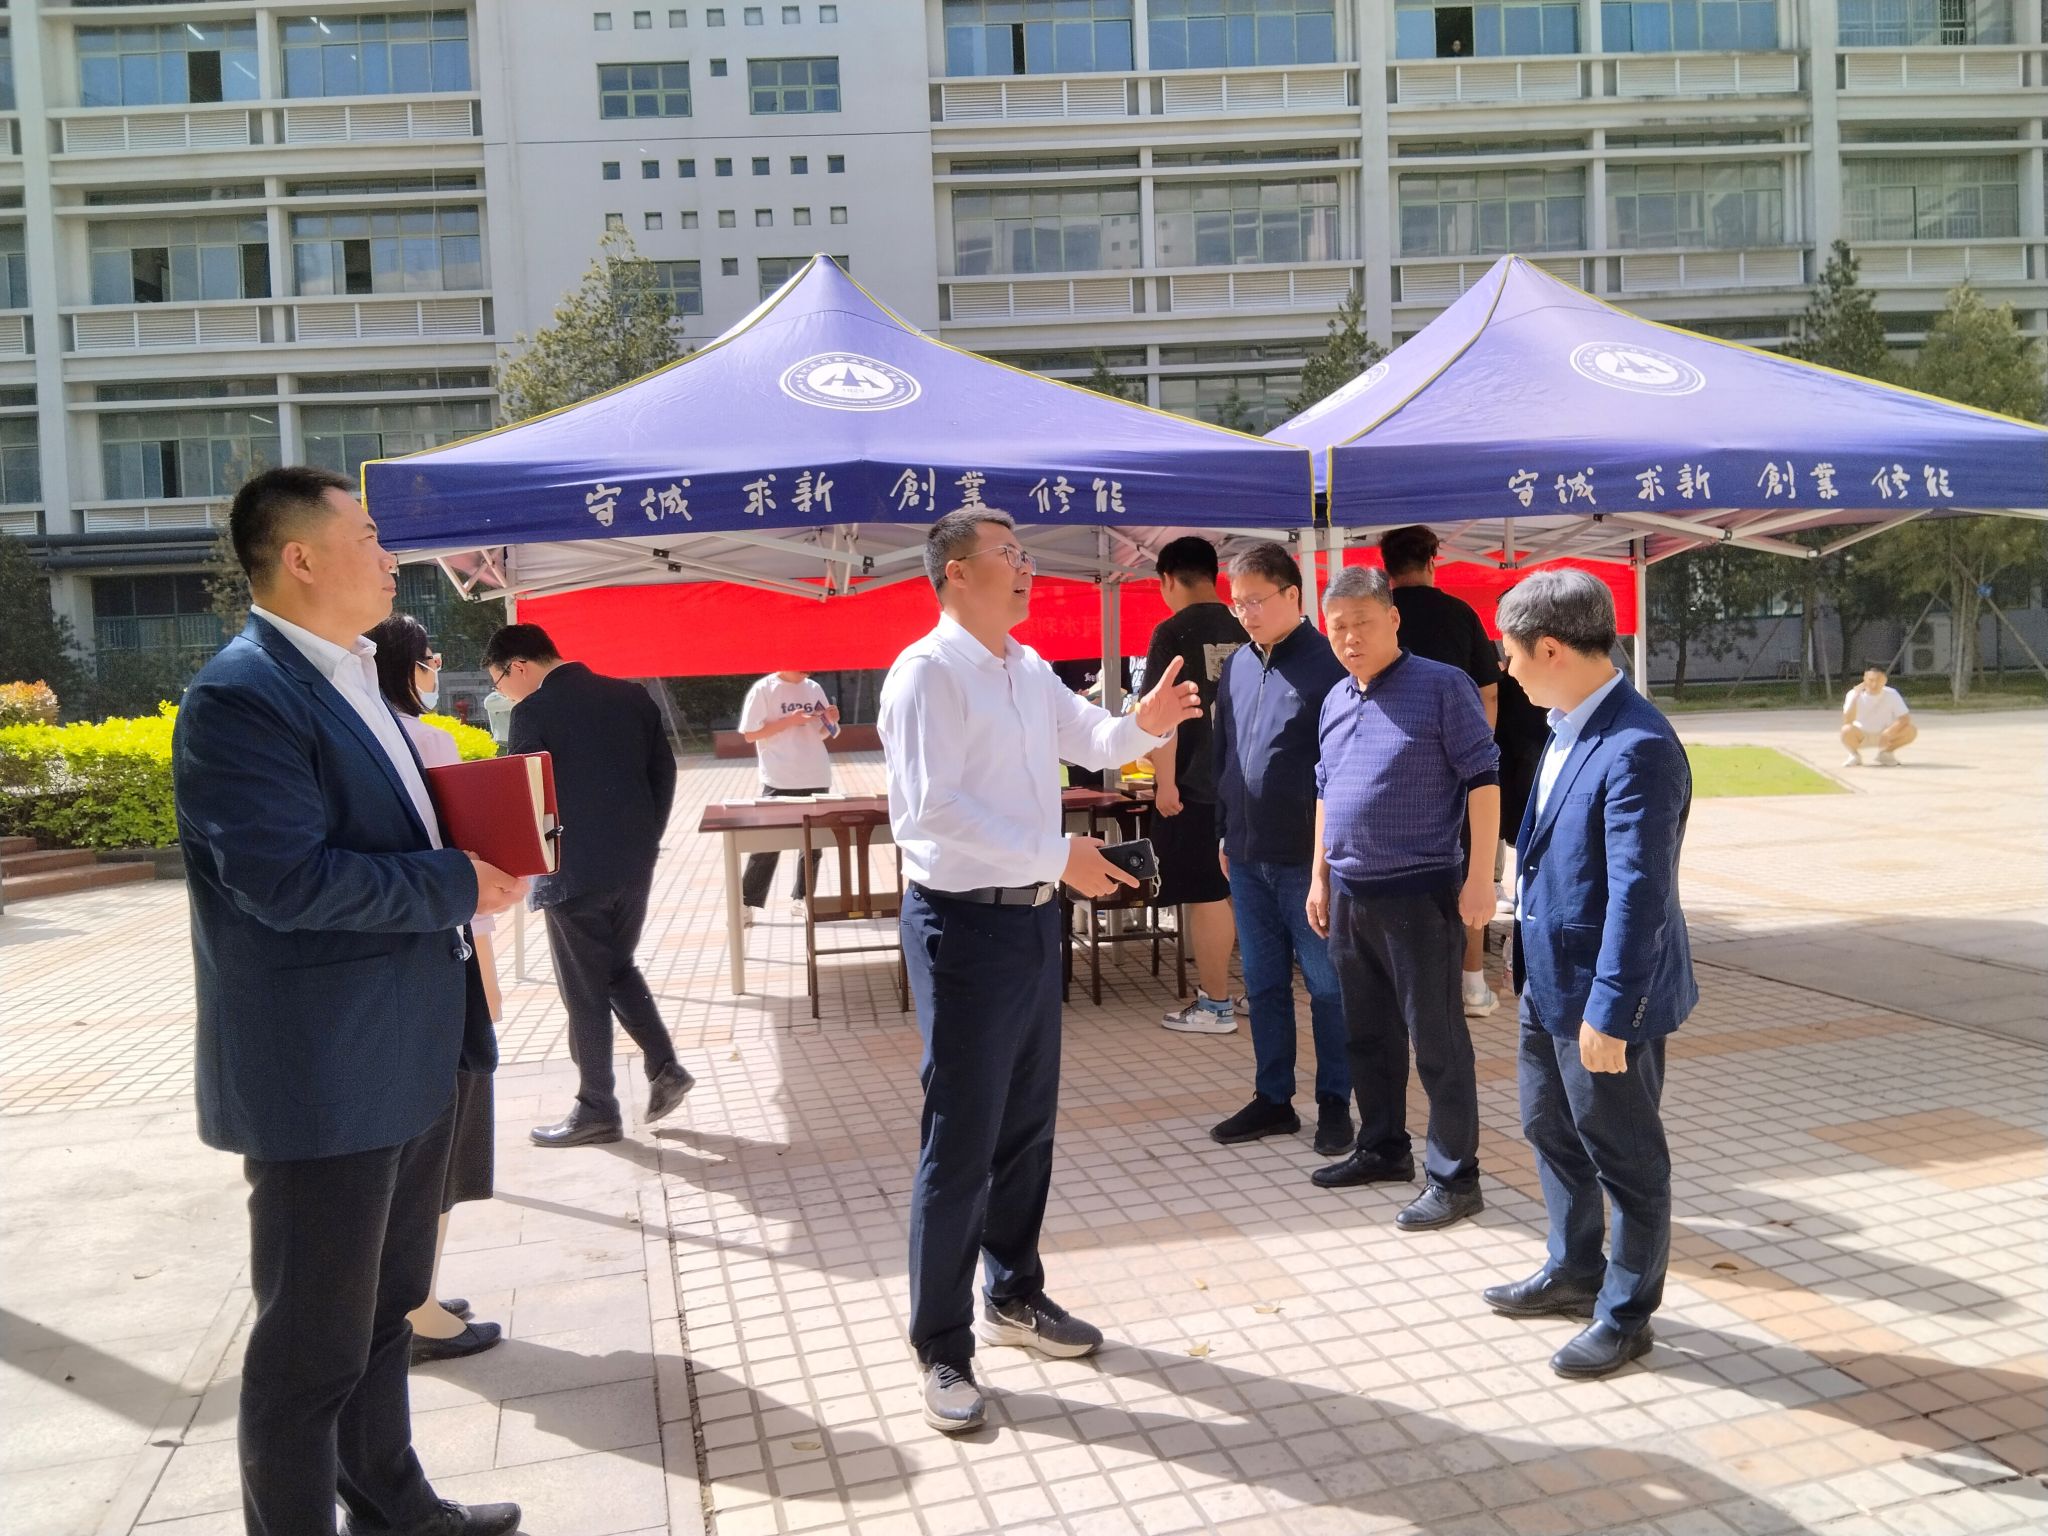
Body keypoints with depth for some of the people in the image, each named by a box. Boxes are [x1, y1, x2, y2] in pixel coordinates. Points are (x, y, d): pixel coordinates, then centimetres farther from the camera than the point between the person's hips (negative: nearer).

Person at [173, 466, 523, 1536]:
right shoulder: (242, 696, -18)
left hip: (408, 1059, 10)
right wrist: (460, 884, -19)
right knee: (313, 1341, 6)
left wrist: (472, 853, 2)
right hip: (323, 1077, -10)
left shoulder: (351, 681, 13)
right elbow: (286, 879, -27)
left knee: (385, 1307, 23)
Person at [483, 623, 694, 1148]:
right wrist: (646, 839, 14)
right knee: (620, 967, 23)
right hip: (635, 865, 6)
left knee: (584, 991, 5)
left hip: (574, 871, -6)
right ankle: (665, 1068, 14)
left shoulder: (533, 711, -13)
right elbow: (664, 772, 7)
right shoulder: (631, 696, 5)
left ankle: (597, 1111, 14)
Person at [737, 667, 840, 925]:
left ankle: (802, 899, 20)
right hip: (780, 781, -5)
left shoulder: (814, 689, 9)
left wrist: (831, 720, -6)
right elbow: (750, 734, -10)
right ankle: (746, 903, 6)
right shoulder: (764, 689, -7)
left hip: (816, 779, 5)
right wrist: (789, 721, -18)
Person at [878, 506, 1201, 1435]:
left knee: (1028, 1123, 19)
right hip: (965, 922, -8)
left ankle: (1013, 1296, 38)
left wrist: (1144, 724, 0)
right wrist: (1059, 854, -25)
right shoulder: (929, 672, -16)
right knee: (962, 1142, 0)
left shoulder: (1029, 670, 10)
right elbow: (934, 809, -25)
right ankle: (942, 1348, 15)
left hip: (1032, 914, 9)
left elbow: (1092, 742, 23)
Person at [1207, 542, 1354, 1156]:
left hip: (1307, 858, -6)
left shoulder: (1328, 666, -10)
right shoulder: (1238, 667, 10)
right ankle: (1272, 1100, 25)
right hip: (1247, 857, 7)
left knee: (1326, 985, 6)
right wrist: (1225, 832, 15)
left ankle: (1334, 1103, 19)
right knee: (1263, 984, 14)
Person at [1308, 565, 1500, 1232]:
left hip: (1421, 893, -7)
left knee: (1436, 1039, -1)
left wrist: (1481, 873, -15)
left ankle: (1454, 1177, 10)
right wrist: (1319, 877, 19)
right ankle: (1383, 1149, 33)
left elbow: (1482, 778, -10)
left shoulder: (1441, 687, -9)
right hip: (1350, 895, 7)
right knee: (1368, 1033, 17)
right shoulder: (1335, 701, 12)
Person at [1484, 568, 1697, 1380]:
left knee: (1625, 1158, 10)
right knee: (1551, 1131, 23)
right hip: (1548, 980, 9)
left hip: (1603, 993, -9)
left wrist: (1610, 1013, -23)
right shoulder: (1567, 727, 5)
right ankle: (1574, 1272, 43)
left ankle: (1625, 1313, 28)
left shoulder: (1637, 747, -25)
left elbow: (1638, 893, -26)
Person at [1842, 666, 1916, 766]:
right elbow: (1847, 721, -29)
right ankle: (1855, 755, -3)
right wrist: (1855, 696, -35)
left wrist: (1888, 733, -32)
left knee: (1911, 730, -23)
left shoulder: (1892, 694, -13)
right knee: (1847, 730, -35)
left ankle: (1886, 753, 4)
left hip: (1884, 735, 2)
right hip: (1861, 736, -2)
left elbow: (1905, 718, -16)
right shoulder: (1854, 694, -17)